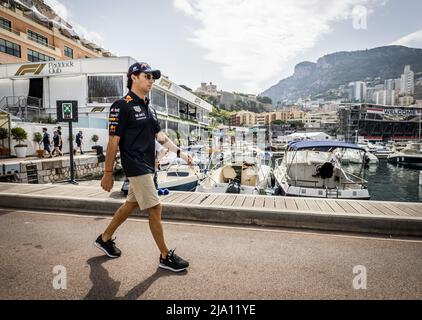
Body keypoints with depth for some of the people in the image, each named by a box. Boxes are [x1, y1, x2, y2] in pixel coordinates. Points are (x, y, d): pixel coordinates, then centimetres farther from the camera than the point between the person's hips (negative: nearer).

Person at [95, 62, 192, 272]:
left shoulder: (149, 108, 14)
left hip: (147, 166, 9)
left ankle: (105, 239, 38)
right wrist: (108, 172, -12)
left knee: (131, 204, 19)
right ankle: (165, 257, 9)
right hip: (135, 166, -9)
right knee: (155, 209, -5)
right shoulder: (122, 106, -12)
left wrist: (180, 152, 9)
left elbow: (159, 135, 17)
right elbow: (113, 141, -13)